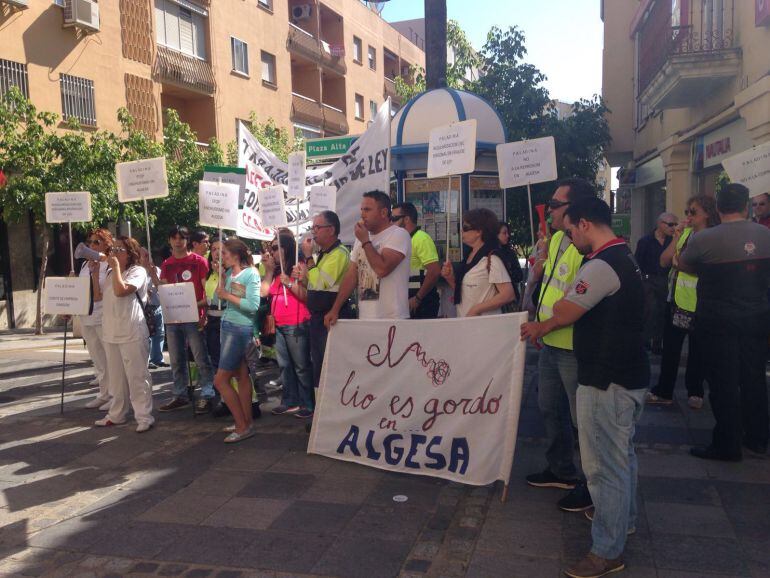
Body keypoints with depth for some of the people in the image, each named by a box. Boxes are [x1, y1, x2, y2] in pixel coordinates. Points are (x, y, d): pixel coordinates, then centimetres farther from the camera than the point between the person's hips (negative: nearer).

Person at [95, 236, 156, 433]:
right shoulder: (111, 274, 18)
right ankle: (116, 414, 25)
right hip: (111, 332, 8)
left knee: (137, 377, -5)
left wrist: (116, 267, -14)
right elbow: (98, 296, 20)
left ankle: (144, 417, 0)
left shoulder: (137, 271, -7)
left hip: (132, 333, -8)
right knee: (116, 377, 15)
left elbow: (121, 290, -22)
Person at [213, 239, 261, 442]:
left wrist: (228, 295, -14)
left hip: (240, 329, -8)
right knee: (241, 376, 11)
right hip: (227, 326, 8)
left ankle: (243, 427, 0)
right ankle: (246, 423, 17)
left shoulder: (251, 273, -11)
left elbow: (253, 306, -20)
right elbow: (217, 298, 8)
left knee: (220, 380, -7)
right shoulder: (229, 272, 11)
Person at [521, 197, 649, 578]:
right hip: (630, 375, 11)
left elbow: (563, 311, -16)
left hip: (607, 382, -11)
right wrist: (543, 328, 22)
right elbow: (581, 312, 19)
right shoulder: (625, 258, 11)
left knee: (604, 465, -1)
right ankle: (622, 517, 45)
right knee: (622, 454, 25)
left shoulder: (600, 265, -22)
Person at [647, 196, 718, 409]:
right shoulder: (684, 233, 5)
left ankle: (695, 392, 27)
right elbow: (664, 261, -2)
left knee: (697, 351, 11)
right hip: (676, 301, 5)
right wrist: (677, 238, -10)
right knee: (669, 348, 10)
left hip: (699, 304, -5)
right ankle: (664, 391, 21)